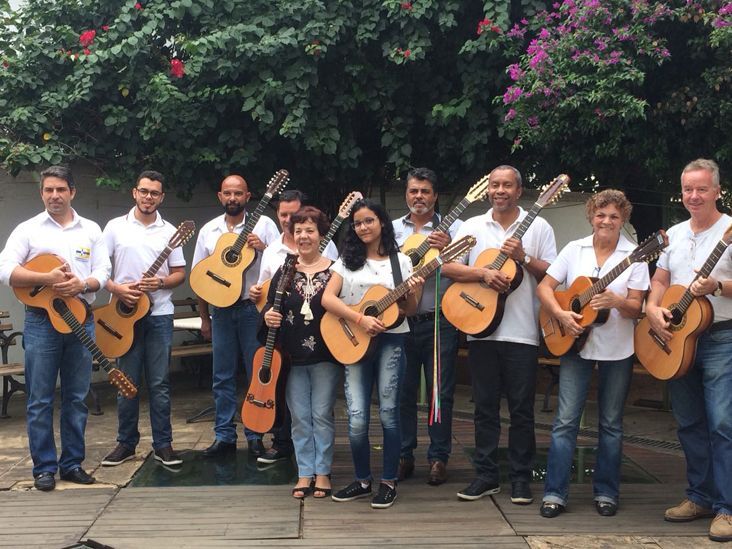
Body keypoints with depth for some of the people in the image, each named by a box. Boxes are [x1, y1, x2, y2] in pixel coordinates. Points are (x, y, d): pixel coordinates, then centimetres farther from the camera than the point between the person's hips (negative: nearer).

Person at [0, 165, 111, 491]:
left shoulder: (91, 230, 11)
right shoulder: (28, 229, 3)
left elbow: (103, 271, 6)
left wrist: (82, 284, -15)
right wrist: (46, 279, -19)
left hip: (81, 319, 2)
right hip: (41, 320, -2)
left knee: (77, 397, 7)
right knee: (40, 400, 0)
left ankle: (72, 463, 17)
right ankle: (44, 467, 9)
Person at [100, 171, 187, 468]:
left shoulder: (169, 231, 6)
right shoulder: (116, 227, 4)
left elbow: (180, 273, 7)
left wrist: (161, 282, -12)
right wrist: (117, 289, -13)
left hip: (159, 314, 0)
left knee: (159, 383, 3)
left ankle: (163, 444, 12)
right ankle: (126, 443, 18)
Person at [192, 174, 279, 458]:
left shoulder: (263, 225, 0)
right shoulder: (208, 231, 9)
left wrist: (264, 248, -21)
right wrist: (205, 318, 10)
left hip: (254, 308, -3)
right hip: (221, 309, 3)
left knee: (258, 374, 2)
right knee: (223, 376, 7)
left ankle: (255, 436, 12)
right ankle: (224, 436, 16)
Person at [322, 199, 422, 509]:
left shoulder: (400, 261, 6)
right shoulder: (347, 260, 8)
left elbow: (410, 311, 7)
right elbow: (327, 299, -5)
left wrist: (413, 294, -15)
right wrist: (360, 320, -16)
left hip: (390, 341, -1)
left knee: (388, 412, -2)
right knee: (357, 419, -4)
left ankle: (389, 482, 12)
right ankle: (362, 480, 15)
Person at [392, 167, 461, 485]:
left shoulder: (452, 228, 3)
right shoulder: (393, 229, 11)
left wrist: (448, 248, -22)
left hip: (440, 321, -2)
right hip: (401, 319, 2)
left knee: (441, 391, 3)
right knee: (402, 390, 7)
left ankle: (439, 457, 14)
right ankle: (403, 456, 18)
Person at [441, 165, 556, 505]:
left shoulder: (538, 227, 5)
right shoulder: (472, 226, 9)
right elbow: (448, 267, 0)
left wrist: (523, 257, -13)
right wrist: (484, 273, -14)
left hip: (522, 332, -2)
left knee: (522, 408, 3)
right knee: (485, 406, 8)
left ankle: (521, 478, 13)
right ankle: (486, 475, 17)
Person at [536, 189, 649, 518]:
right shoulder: (574, 250, 3)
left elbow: (636, 307, -5)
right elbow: (544, 287, 2)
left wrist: (616, 301, -26)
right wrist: (561, 314, -15)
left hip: (617, 351, 0)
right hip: (575, 344, 1)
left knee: (611, 424, 8)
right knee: (565, 421, -2)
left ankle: (606, 492, 20)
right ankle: (554, 493, 4)